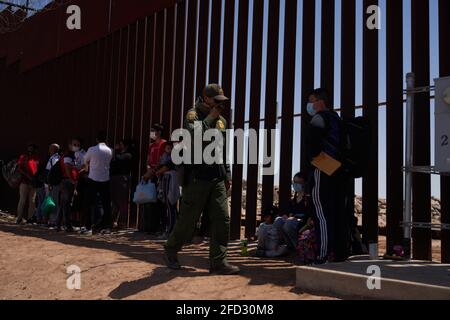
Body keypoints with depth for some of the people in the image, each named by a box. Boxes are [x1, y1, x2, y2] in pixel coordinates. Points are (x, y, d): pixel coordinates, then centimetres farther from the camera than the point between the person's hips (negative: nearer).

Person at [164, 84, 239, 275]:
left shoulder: (222, 121, 18)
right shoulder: (193, 115, -2)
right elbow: (194, 134, -25)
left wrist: (227, 175, 19)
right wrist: (211, 117, -16)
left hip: (217, 179, 6)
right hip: (197, 178, -6)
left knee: (222, 220, -3)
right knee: (188, 220, 2)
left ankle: (218, 263, 1)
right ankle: (171, 250, 25)